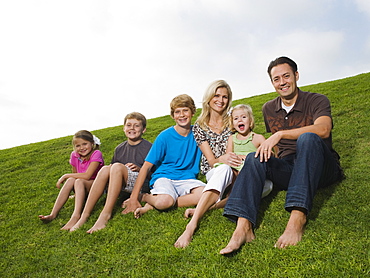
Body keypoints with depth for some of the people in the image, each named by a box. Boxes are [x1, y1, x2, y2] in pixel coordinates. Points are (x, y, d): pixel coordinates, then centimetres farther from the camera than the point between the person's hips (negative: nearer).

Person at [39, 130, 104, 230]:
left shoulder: (96, 154, -14)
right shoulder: (75, 155, 4)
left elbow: (87, 176, -23)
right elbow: (75, 174, 12)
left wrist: (65, 176, -16)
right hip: (82, 189, 5)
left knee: (79, 181, -33)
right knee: (71, 180, -25)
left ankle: (76, 215, -49)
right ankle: (53, 214, -30)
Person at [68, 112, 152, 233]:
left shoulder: (149, 147, 3)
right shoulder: (119, 148, 18)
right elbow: (112, 173, 21)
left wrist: (139, 169, -14)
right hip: (121, 186, 5)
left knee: (117, 166, -29)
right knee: (105, 169, -24)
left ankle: (106, 214, -37)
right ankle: (85, 214, -28)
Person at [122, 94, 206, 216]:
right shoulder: (165, 136, -5)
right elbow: (146, 166, -7)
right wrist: (134, 198, -13)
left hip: (187, 178, 4)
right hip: (163, 177, -4)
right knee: (164, 201, -38)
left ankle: (154, 203, -20)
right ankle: (145, 197, -2)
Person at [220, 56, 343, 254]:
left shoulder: (317, 101, -2)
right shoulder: (268, 109, 12)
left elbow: (323, 129, -24)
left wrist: (280, 134, -30)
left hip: (321, 169, -4)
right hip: (288, 171, 4)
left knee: (308, 138, -33)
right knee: (254, 159, -22)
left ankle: (297, 219, -46)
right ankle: (243, 226, -40)